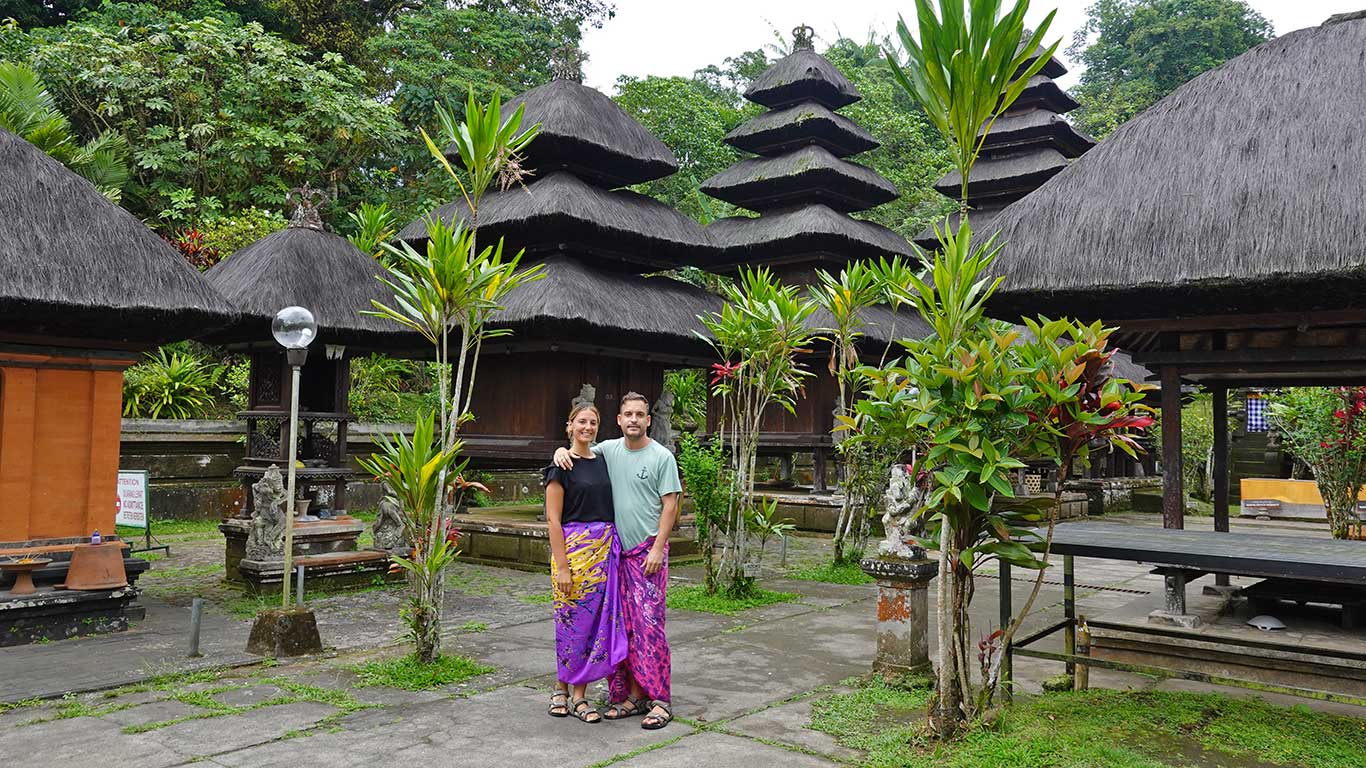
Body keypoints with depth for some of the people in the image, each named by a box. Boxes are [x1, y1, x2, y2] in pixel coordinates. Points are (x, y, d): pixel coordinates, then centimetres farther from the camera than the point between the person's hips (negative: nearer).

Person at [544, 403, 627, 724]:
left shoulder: (602, 460, 12)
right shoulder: (561, 466, -6)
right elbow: (553, 519, -10)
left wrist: (612, 548, 10)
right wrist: (562, 566, -14)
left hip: (605, 549, 6)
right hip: (572, 548, -6)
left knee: (597, 621, 5)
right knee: (574, 621, 2)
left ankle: (579, 695, 15)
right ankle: (562, 688, 21)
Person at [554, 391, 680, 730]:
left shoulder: (662, 457, -4)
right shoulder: (609, 450, 8)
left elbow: (670, 505, -6)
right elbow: (579, 450, 22)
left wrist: (657, 548, -13)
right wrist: (562, 451, -3)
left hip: (648, 552, -5)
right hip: (616, 551, 5)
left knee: (648, 623, -8)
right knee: (623, 625, 7)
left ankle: (659, 700, -2)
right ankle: (633, 695, 15)